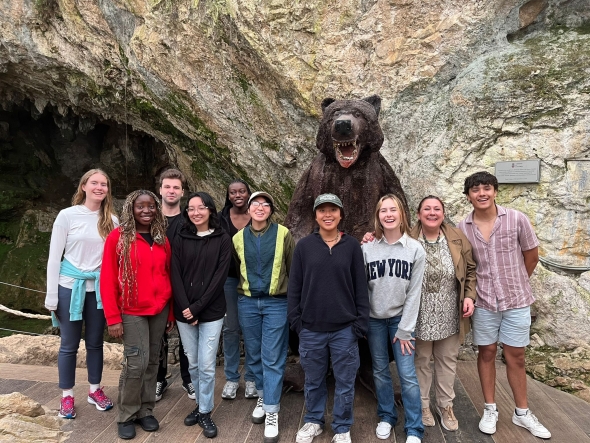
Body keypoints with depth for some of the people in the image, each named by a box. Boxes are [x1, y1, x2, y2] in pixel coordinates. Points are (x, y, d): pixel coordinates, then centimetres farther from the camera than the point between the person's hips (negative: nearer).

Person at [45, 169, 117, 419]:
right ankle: (67, 396, 24)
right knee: (69, 344, 8)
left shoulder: (111, 221, 1)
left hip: (99, 289, 2)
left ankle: (95, 390, 29)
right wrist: (51, 297, -6)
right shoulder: (67, 215, -6)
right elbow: (54, 258, -4)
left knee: (95, 342, 13)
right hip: (70, 287, -2)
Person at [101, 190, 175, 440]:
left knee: (152, 362, 11)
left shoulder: (162, 239, 7)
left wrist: (171, 312, 9)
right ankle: (126, 416, 17)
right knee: (136, 363, -4)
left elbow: (167, 276, 10)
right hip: (132, 311, -4)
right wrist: (113, 318, -11)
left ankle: (145, 411, 26)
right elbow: (107, 280, -7)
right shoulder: (117, 237, -6)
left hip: (160, 310, 4)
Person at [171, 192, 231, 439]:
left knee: (206, 365, 1)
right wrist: (186, 308, -12)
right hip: (184, 312, 3)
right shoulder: (180, 240, 4)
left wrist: (197, 307, -13)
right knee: (192, 364, 12)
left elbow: (220, 277, -8)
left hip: (211, 313, -2)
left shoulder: (223, 240, -2)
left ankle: (205, 412, 18)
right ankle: (200, 406, 31)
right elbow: (175, 276, -1)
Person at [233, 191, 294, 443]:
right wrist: (243, 292, 12)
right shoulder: (239, 238, 4)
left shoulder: (283, 234, -5)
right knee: (254, 355, 15)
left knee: (273, 358, -1)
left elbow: (293, 269, -2)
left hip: (276, 303, -3)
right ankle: (262, 396, 36)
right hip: (247, 303, 4)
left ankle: (272, 411, 10)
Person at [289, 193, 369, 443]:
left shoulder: (352, 246, -1)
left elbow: (360, 287, 0)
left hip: (345, 329, 0)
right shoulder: (304, 246, 0)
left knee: (345, 382, 10)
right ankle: (313, 421, 37)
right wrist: (295, 320, -1)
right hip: (311, 329, 1)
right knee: (313, 380, 16)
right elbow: (294, 286, 2)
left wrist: (361, 322, -3)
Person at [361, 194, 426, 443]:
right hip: (374, 319, 1)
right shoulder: (367, 248, -4)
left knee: (407, 374, 0)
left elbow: (414, 292, -6)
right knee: (380, 371, 13)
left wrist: (404, 329, -8)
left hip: (401, 318, -1)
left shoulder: (415, 249, -6)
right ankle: (387, 417, 32)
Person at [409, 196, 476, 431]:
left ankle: (446, 406, 34)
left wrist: (469, 296, -4)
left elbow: (470, 269, 6)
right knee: (420, 361, 13)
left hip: (449, 316, 3)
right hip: (419, 316, -2)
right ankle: (422, 405, 32)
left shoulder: (458, 238, -1)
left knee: (447, 360, 16)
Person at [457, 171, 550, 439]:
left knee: (515, 356, 11)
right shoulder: (463, 229, -7)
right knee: (486, 353, 11)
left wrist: (516, 284, 11)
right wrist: (473, 291, 1)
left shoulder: (517, 219, -10)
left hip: (517, 300, 0)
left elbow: (532, 256, 3)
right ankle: (490, 410, 27)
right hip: (484, 302, 1)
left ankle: (522, 412, 28)